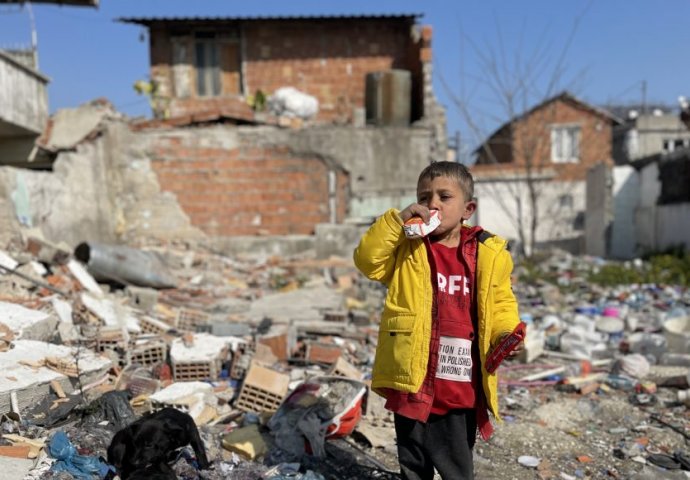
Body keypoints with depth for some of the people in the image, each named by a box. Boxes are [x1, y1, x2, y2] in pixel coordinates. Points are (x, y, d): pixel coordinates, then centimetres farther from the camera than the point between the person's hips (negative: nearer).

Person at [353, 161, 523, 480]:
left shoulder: (489, 254, 1)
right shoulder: (406, 247, 1)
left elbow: (501, 304, 9)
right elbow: (367, 259, -13)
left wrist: (506, 333, -9)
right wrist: (397, 221, -20)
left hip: (462, 386, 0)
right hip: (413, 381, 0)